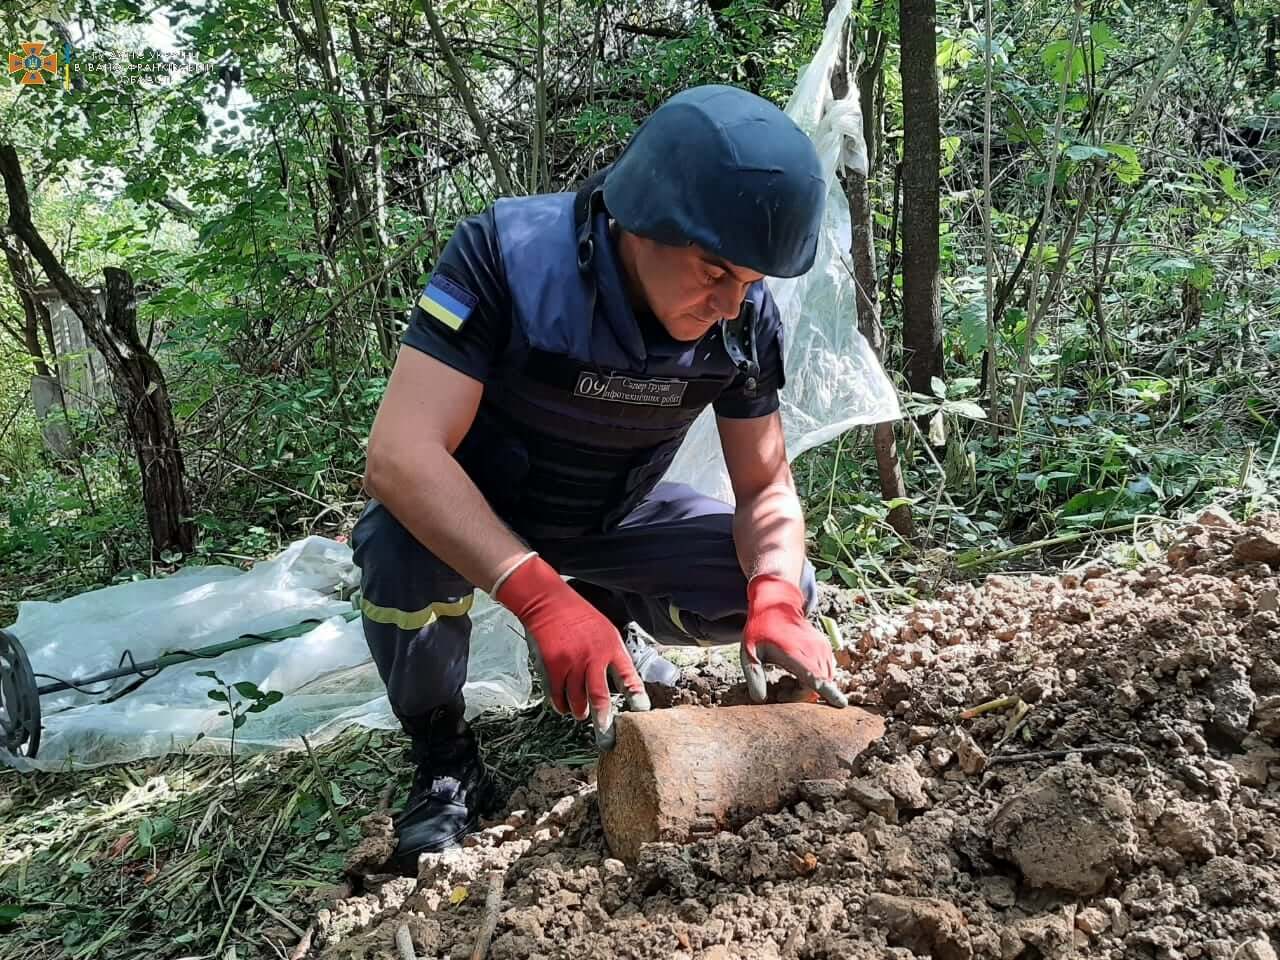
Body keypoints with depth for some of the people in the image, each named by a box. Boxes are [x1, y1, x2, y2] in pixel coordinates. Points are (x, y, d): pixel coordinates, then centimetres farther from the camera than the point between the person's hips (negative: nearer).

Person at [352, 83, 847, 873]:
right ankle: (444, 756, -8)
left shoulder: (746, 318, -18)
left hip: (614, 518, 4)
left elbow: (767, 484, -10)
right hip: (468, 512, -4)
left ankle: (598, 618, 15)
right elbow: (402, 454, -39)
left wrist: (775, 601, -32)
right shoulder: (509, 253, -33)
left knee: (783, 587, -11)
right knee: (404, 547, -37)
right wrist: (541, 595, -51)